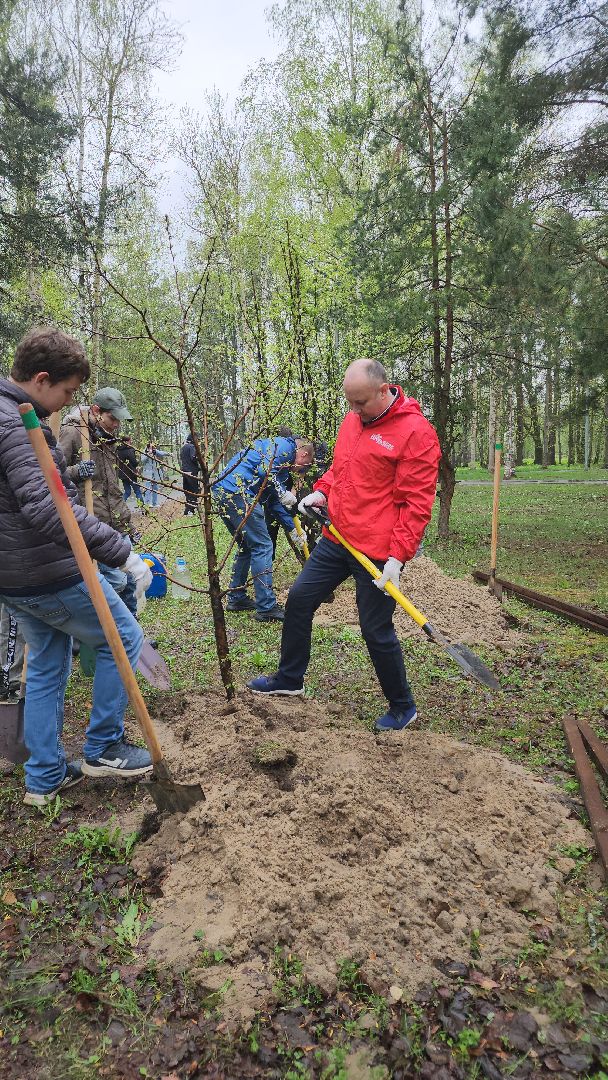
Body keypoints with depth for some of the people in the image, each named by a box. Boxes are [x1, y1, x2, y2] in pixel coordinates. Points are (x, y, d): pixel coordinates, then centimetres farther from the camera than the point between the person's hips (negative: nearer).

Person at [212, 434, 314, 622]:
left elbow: (274, 501, 29)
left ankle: (236, 598, 28)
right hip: (236, 491, -10)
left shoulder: (283, 463, 28)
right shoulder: (286, 446, 0)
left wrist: (293, 529, 30)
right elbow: (264, 470, -18)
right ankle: (266, 608, -3)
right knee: (262, 546, -6)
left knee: (246, 546, 21)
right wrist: (283, 492, -7)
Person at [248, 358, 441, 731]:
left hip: (377, 551, -8)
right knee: (299, 599, 14)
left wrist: (398, 556, -21)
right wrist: (321, 491, 5)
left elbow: (417, 503, -17)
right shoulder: (353, 420, 9)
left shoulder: (416, 432, -15)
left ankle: (402, 707, 24)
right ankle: (289, 678, 34)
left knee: (376, 631, 1)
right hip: (337, 539, 8)